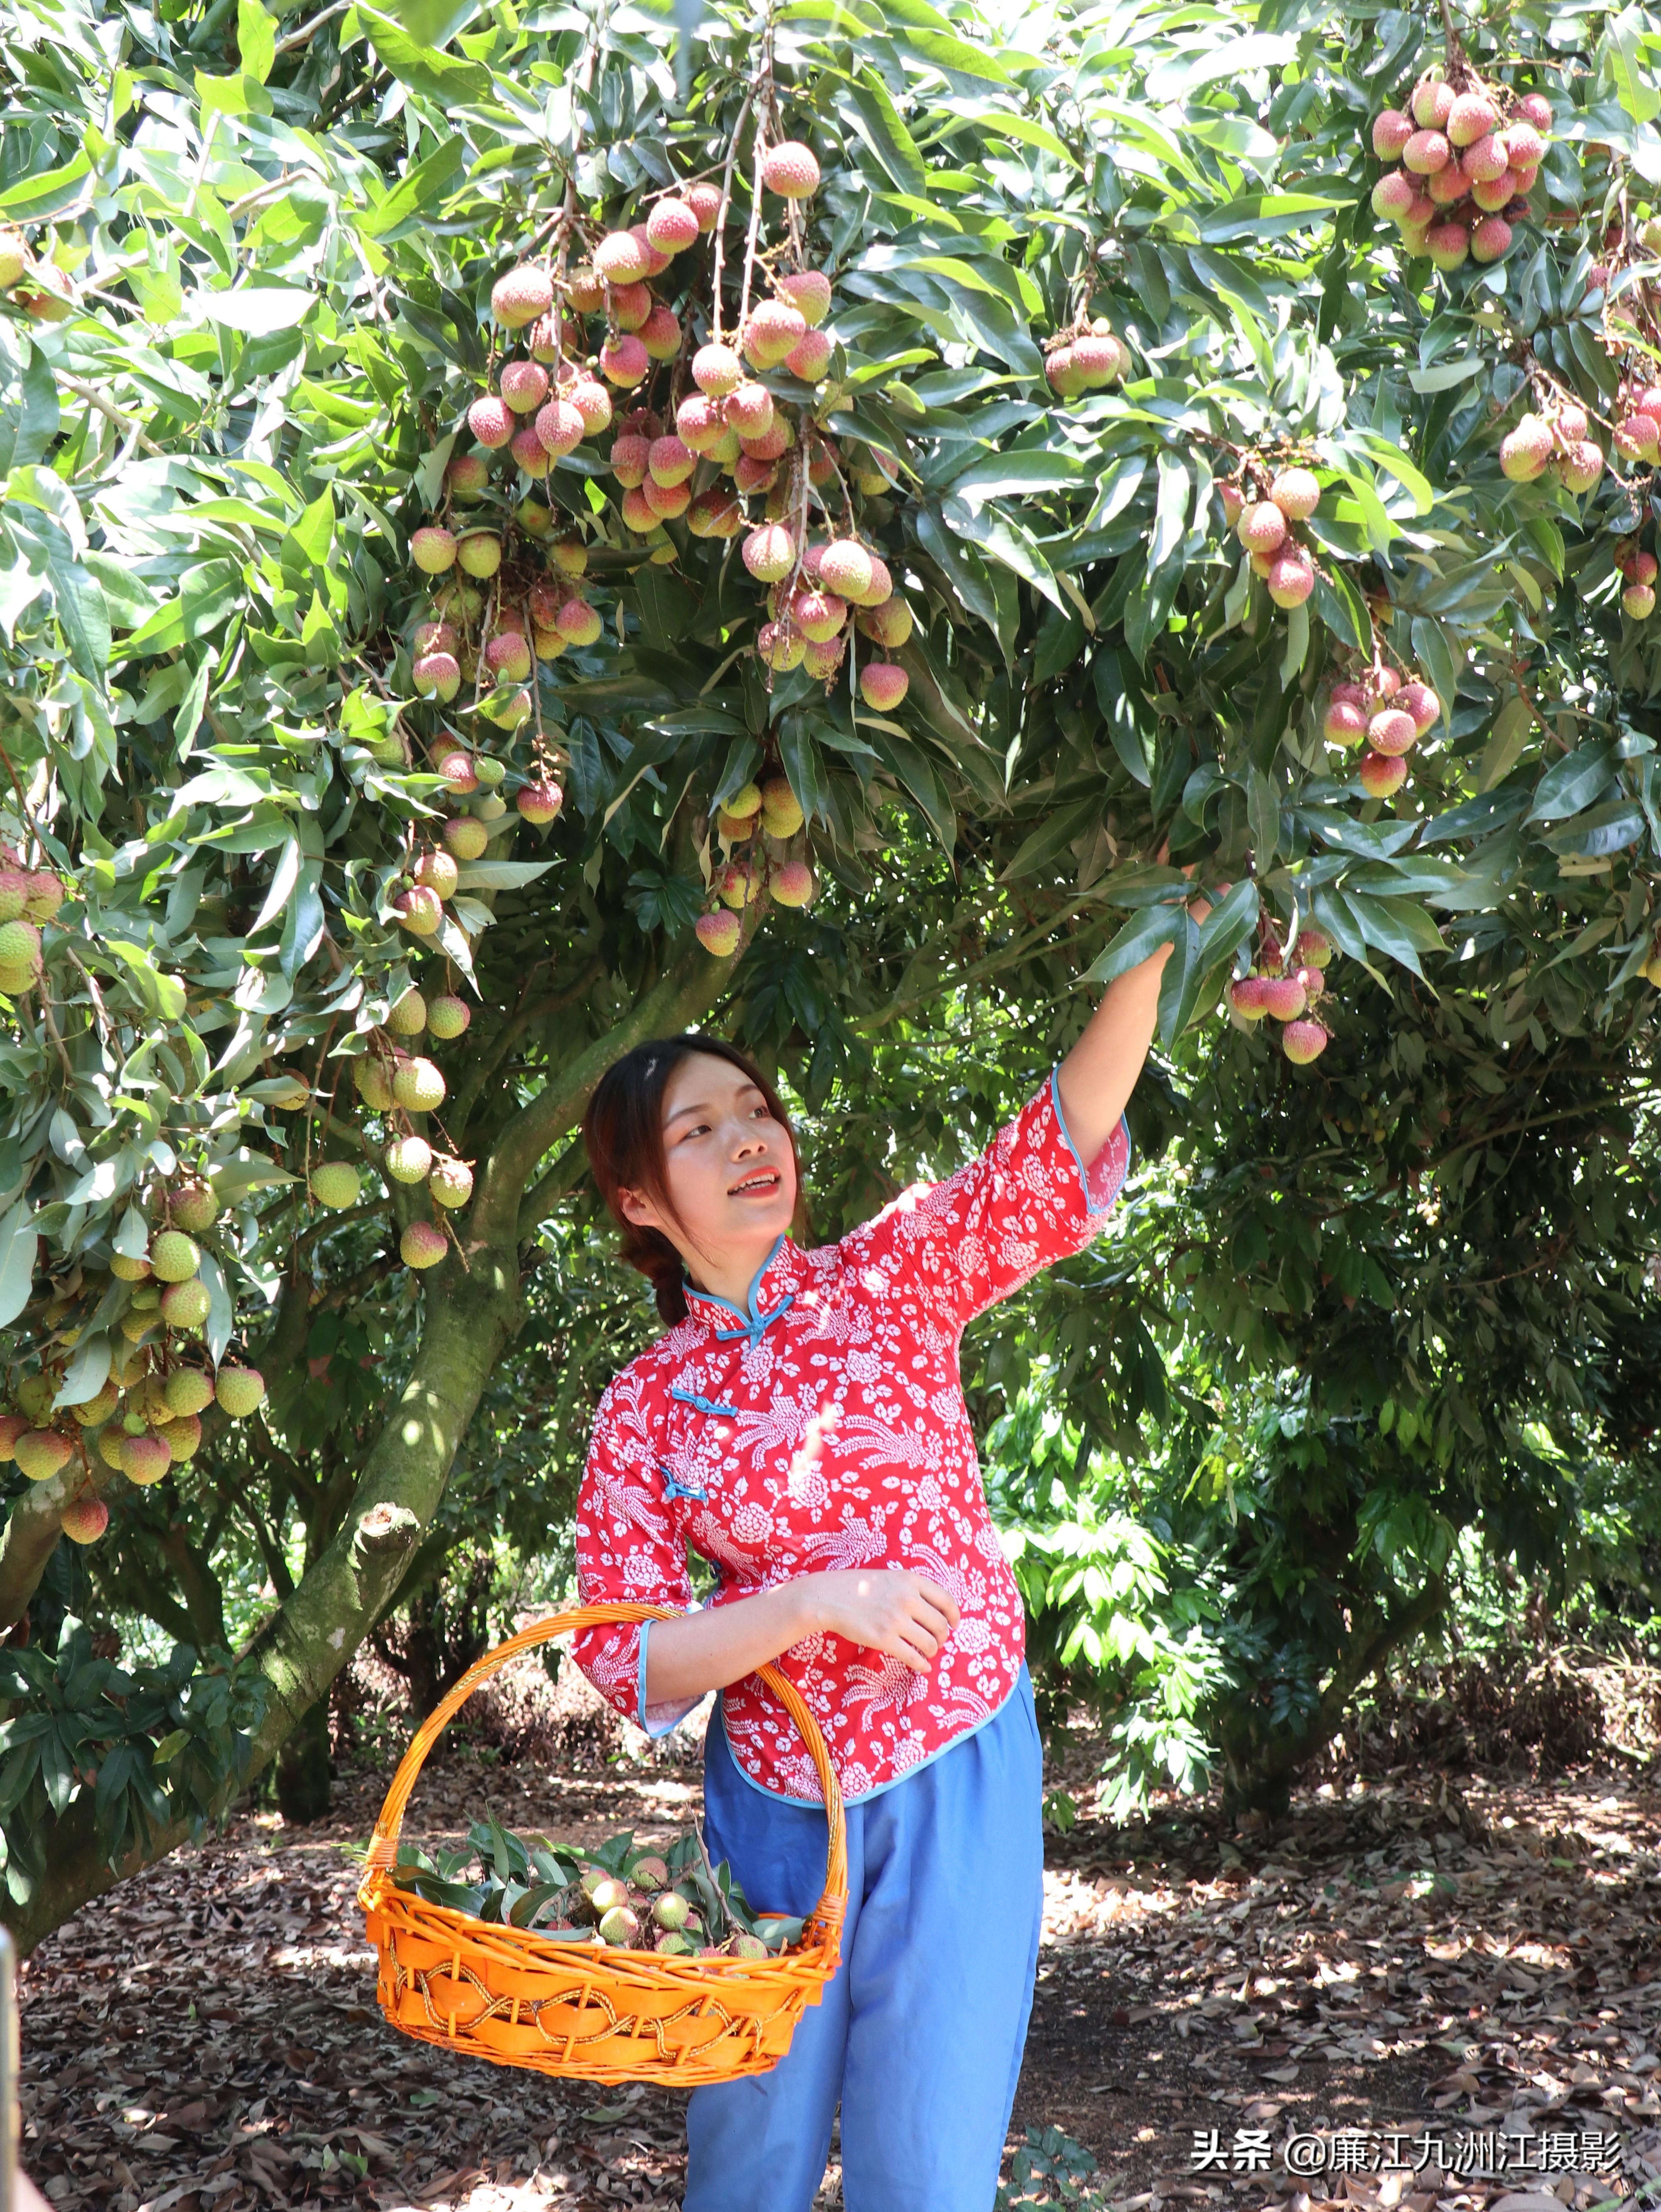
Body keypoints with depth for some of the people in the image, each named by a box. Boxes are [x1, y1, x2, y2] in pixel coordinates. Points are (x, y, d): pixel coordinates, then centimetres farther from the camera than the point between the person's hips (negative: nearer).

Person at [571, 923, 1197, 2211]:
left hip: (958, 1781, -1)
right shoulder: (643, 1411, -1)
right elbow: (626, 1661, -5)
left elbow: (1069, 1138, -16)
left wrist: (1155, 938, -29)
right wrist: (816, 1602, -20)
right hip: (773, 1799, 1)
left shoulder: (892, 1281, -3)